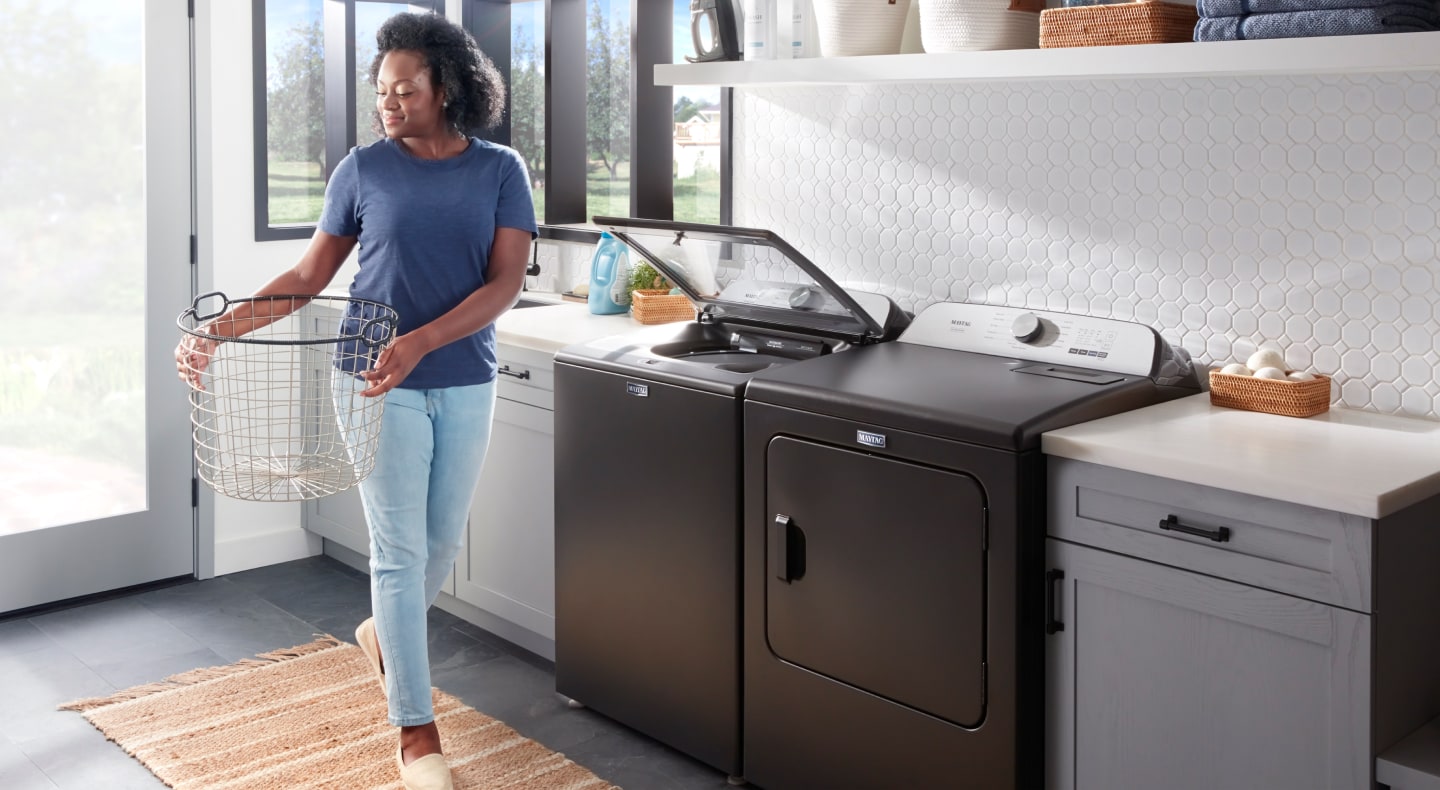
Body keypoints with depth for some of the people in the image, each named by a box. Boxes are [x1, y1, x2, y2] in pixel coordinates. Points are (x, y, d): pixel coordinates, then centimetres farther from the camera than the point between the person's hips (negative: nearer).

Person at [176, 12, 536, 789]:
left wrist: (420, 342, -24)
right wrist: (220, 328, -8)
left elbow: (506, 282, -10)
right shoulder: (364, 169, -2)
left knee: (444, 538, 15)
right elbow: (309, 275, 3)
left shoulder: (499, 170, -1)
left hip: (465, 382, 2)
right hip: (379, 382, -2)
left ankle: (384, 631, 46)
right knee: (400, 548, -2)